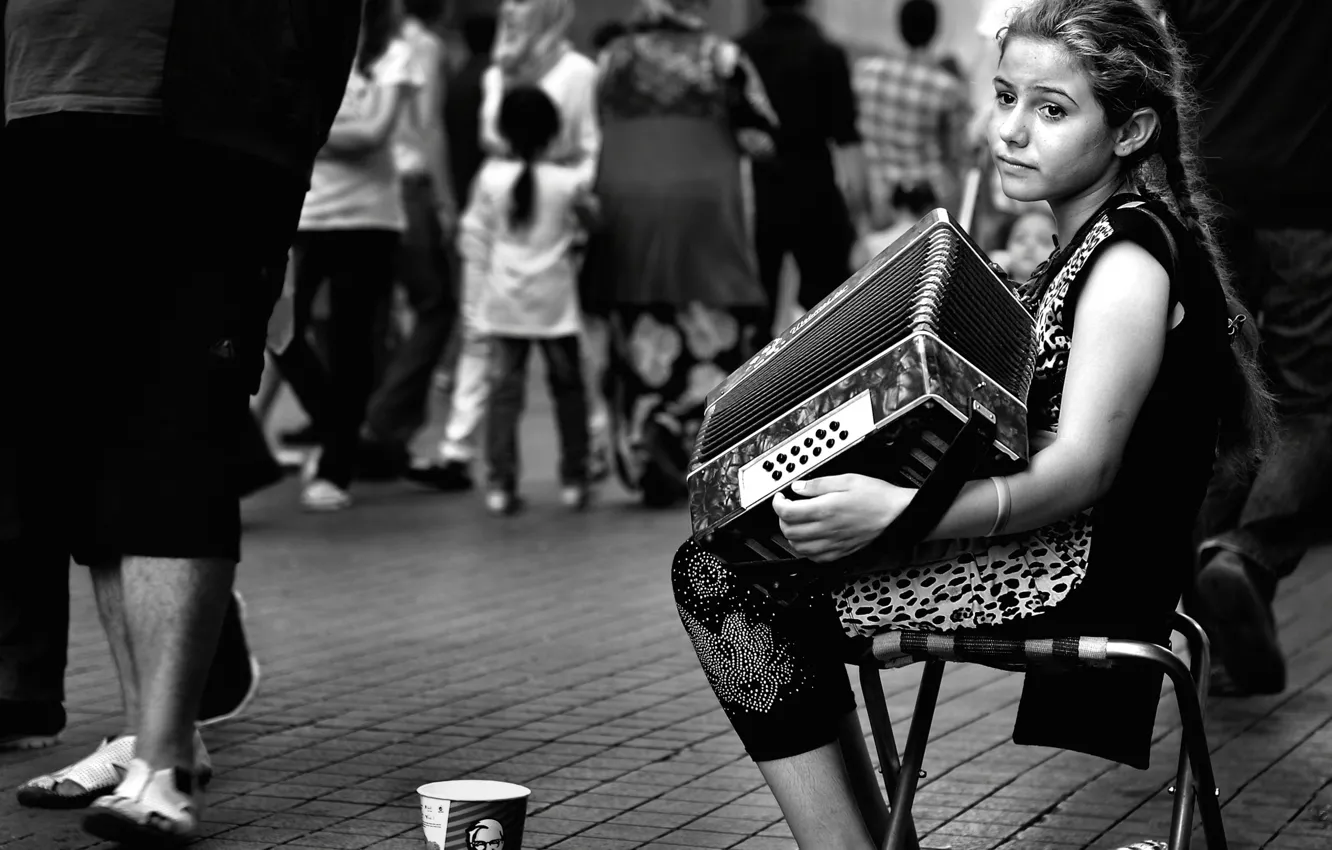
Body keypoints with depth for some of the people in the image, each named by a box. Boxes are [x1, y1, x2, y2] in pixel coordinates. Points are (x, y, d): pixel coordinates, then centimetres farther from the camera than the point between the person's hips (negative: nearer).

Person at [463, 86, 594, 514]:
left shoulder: (491, 177, -3)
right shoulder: (570, 181, -8)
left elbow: (475, 238, 1)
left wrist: (479, 296, 9)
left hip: (504, 302, 1)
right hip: (555, 301, -1)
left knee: (504, 389, 2)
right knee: (567, 387, 11)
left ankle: (500, 483, -4)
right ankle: (574, 479, 13)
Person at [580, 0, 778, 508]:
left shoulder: (615, 58, 8)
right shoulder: (721, 57, 0)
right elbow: (759, 137, 2)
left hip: (625, 205, 3)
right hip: (703, 205, -2)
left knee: (641, 345, 5)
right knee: (711, 343, 2)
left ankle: (645, 461, 1)